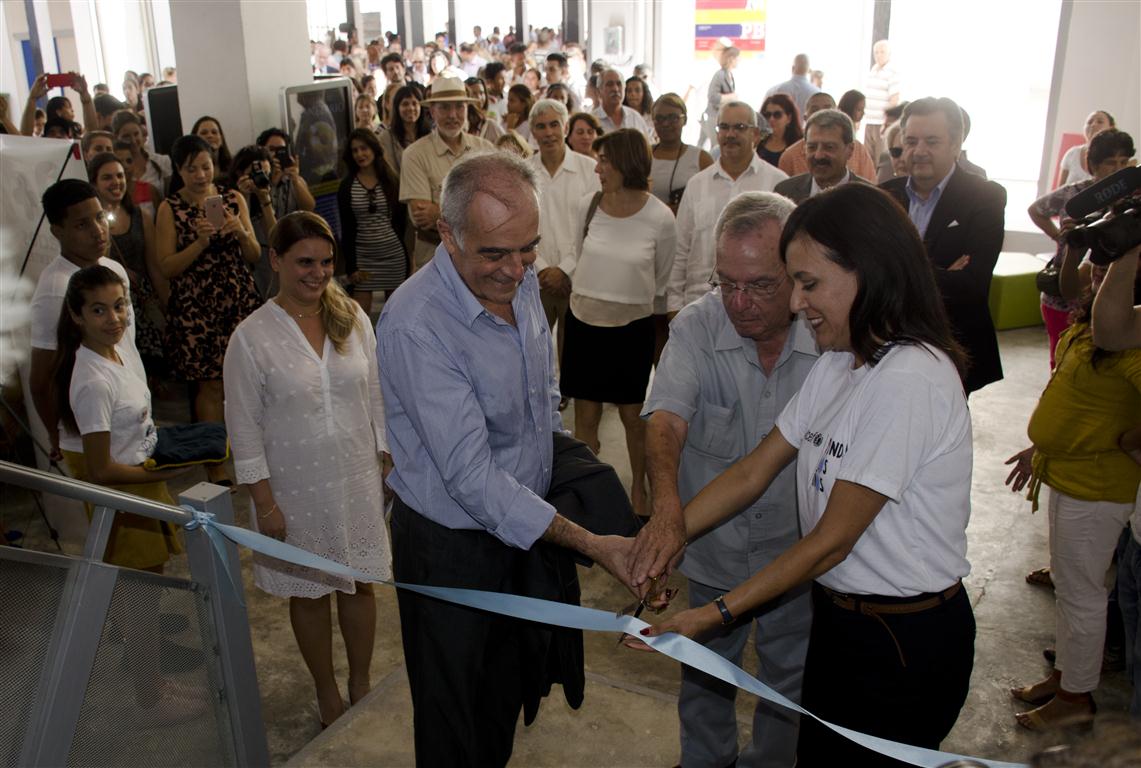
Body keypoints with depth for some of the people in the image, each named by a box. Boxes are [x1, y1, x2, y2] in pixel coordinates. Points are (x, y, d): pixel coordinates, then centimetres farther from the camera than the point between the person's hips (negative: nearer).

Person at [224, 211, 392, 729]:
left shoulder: (352, 317, -4)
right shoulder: (252, 337, -15)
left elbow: (377, 398, 4)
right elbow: (244, 428, -10)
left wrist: (388, 461, 5)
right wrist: (264, 501, -10)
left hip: (357, 477, 3)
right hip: (297, 488, -2)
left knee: (359, 583, 15)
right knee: (309, 593, 14)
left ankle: (361, 683, 38)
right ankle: (327, 693, 37)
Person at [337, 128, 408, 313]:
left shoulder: (391, 181, 3)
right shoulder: (347, 186, 3)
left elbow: (401, 220, 5)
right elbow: (346, 228, 3)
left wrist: (407, 255, 0)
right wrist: (351, 265, -3)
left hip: (394, 254, 0)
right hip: (363, 255, 0)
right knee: (360, 314, -5)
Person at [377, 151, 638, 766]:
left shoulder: (521, 280, -5)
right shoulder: (414, 325, -30)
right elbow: (471, 477, -31)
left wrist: (560, 459, 9)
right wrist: (587, 543, -30)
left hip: (525, 523, 7)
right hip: (452, 546, -7)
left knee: (508, 689, 26)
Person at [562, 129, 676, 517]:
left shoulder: (660, 218, -13)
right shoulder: (587, 205, -5)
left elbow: (661, 279, 4)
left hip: (632, 326, -2)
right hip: (583, 320, 2)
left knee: (633, 414, 9)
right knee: (585, 414, 9)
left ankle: (638, 489, 30)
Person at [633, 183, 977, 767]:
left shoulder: (910, 379, -25)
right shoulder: (837, 362, 4)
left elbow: (831, 541, -22)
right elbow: (754, 471, 1)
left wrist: (720, 613, -19)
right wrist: (674, 530, -13)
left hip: (907, 643, -7)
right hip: (837, 616, 8)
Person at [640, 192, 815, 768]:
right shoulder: (695, 327, -17)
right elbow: (666, 416, -29)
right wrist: (666, 500, -47)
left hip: (797, 549, 0)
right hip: (713, 546, 1)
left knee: (787, 678, 22)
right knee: (705, 675, 22)